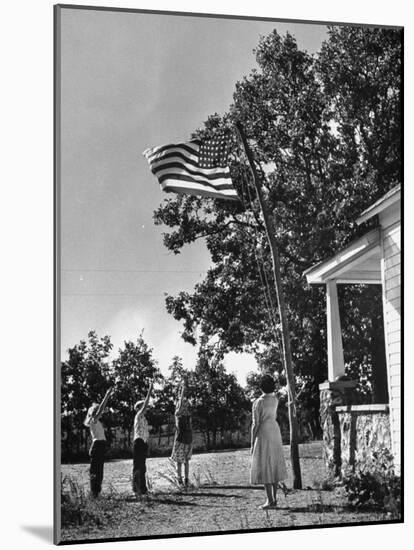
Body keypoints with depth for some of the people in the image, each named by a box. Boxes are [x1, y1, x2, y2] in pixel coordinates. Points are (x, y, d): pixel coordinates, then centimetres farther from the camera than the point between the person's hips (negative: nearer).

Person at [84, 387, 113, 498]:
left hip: (101, 445, 9)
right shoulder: (93, 421, -7)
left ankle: (95, 492, 14)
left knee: (99, 470, 10)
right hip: (98, 444, -9)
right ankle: (94, 492, -5)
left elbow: (102, 408, 21)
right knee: (95, 470, -6)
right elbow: (100, 409, -14)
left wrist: (107, 396, 18)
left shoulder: (96, 421, 16)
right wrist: (107, 395, -14)